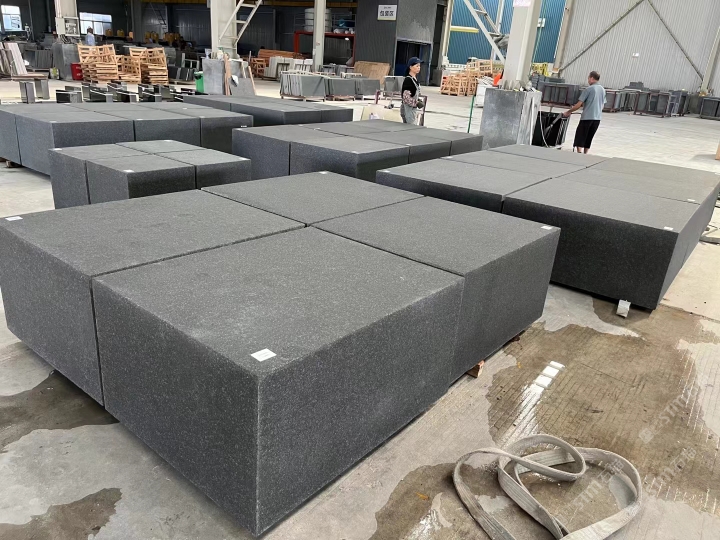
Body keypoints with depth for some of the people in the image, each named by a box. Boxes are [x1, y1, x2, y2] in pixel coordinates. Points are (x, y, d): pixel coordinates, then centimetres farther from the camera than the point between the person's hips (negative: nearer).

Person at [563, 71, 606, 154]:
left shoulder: (588, 89, -9)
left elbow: (579, 104, -11)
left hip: (587, 117, -6)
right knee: (588, 139, 14)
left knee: (579, 138, -1)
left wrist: (568, 112, -2)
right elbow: (603, 106, 18)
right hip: (597, 118, 7)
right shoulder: (603, 90, 12)